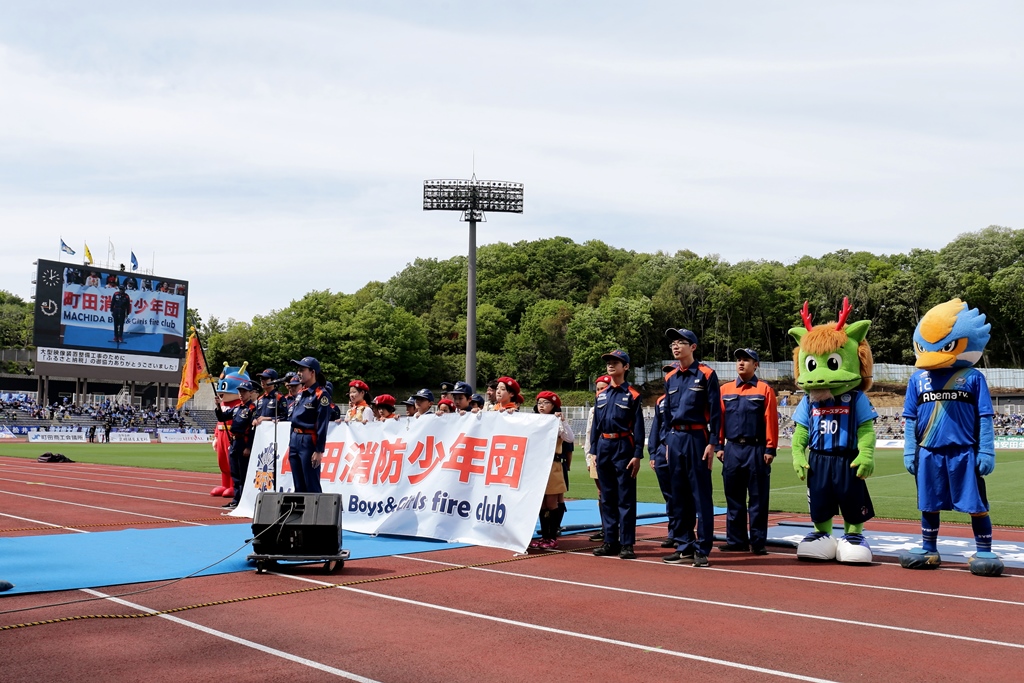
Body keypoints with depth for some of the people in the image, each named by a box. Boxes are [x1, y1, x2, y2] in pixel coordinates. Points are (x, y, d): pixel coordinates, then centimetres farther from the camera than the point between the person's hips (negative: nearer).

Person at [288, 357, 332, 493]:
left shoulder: (321, 394, -10)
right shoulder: (300, 394, 15)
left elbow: (322, 424, -14)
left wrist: (319, 451, -18)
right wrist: (291, 444, 18)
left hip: (309, 442, -8)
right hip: (295, 440, 8)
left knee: (312, 487, -5)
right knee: (298, 485, 12)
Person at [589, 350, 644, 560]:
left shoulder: (632, 395, -2)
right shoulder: (601, 395, 12)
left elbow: (638, 427, -6)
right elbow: (595, 425, 15)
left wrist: (637, 455, -11)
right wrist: (594, 450, 10)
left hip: (623, 448, -5)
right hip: (603, 448, 5)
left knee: (626, 498, -2)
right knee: (607, 497, 9)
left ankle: (627, 544, 1)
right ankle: (610, 541, 16)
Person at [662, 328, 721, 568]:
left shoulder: (706, 375, -4)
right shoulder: (670, 378, 13)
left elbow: (715, 411, -6)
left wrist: (712, 443, -12)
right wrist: (667, 442, 15)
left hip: (696, 438, -6)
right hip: (675, 439, 6)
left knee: (700, 494, -3)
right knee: (679, 495, 10)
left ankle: (702, 549, 1)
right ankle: (685, 546, 18)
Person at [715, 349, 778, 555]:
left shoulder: (764, 390, 1)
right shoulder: (725, 390, 10)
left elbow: (771, 421, -3)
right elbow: (718, 419, 9)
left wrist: (770, 449, -8)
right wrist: (719, 446, 2)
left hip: (756, 450, -3)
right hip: (732, 449, 3)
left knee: (758, 499, 1)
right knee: (733, 499, 7)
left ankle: (758, 542, 7)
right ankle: (736, 541, 13)